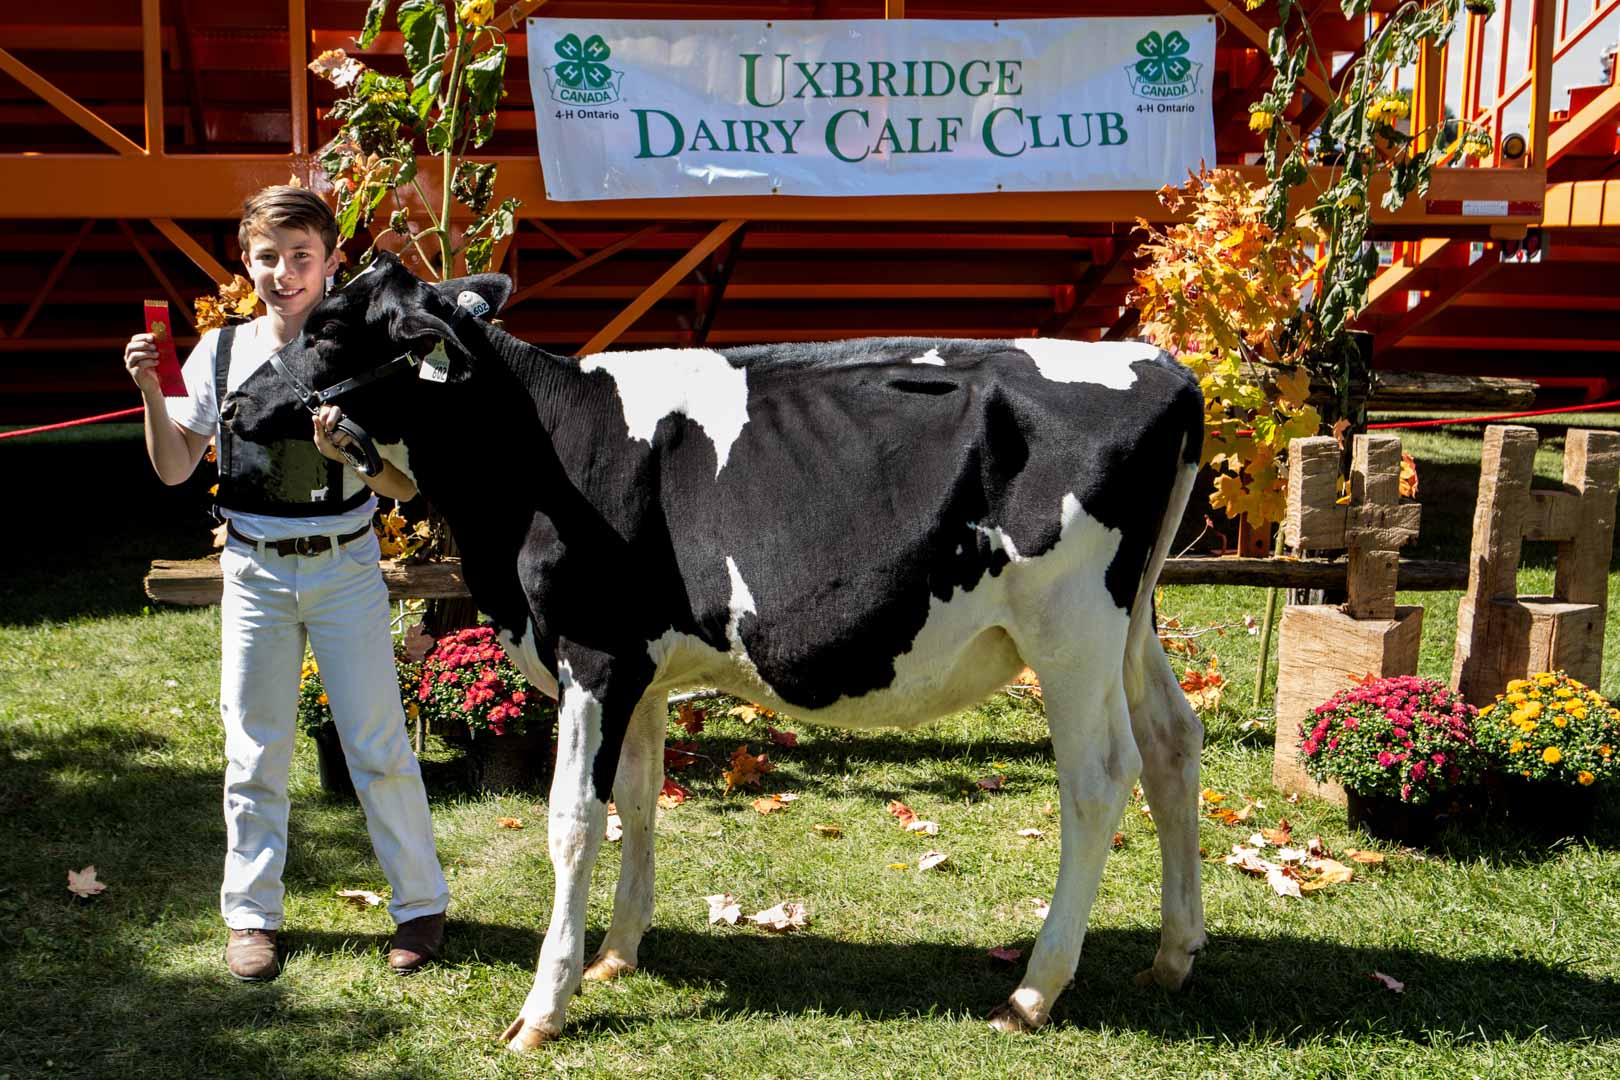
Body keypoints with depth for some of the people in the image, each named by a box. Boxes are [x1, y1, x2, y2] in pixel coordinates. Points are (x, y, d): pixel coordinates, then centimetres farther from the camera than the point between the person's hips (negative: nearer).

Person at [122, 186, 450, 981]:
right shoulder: (221, 353, 2)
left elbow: (405, 484, -6)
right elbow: (175, 469, 3)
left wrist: (348, 451, -25)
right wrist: (151, 392, -12)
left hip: (345, 567, -2)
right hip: (254, 571, 2)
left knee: (378, 745, 3)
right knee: (255, 752, 9)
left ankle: (421, 905, 18)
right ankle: (252, 916, 23)